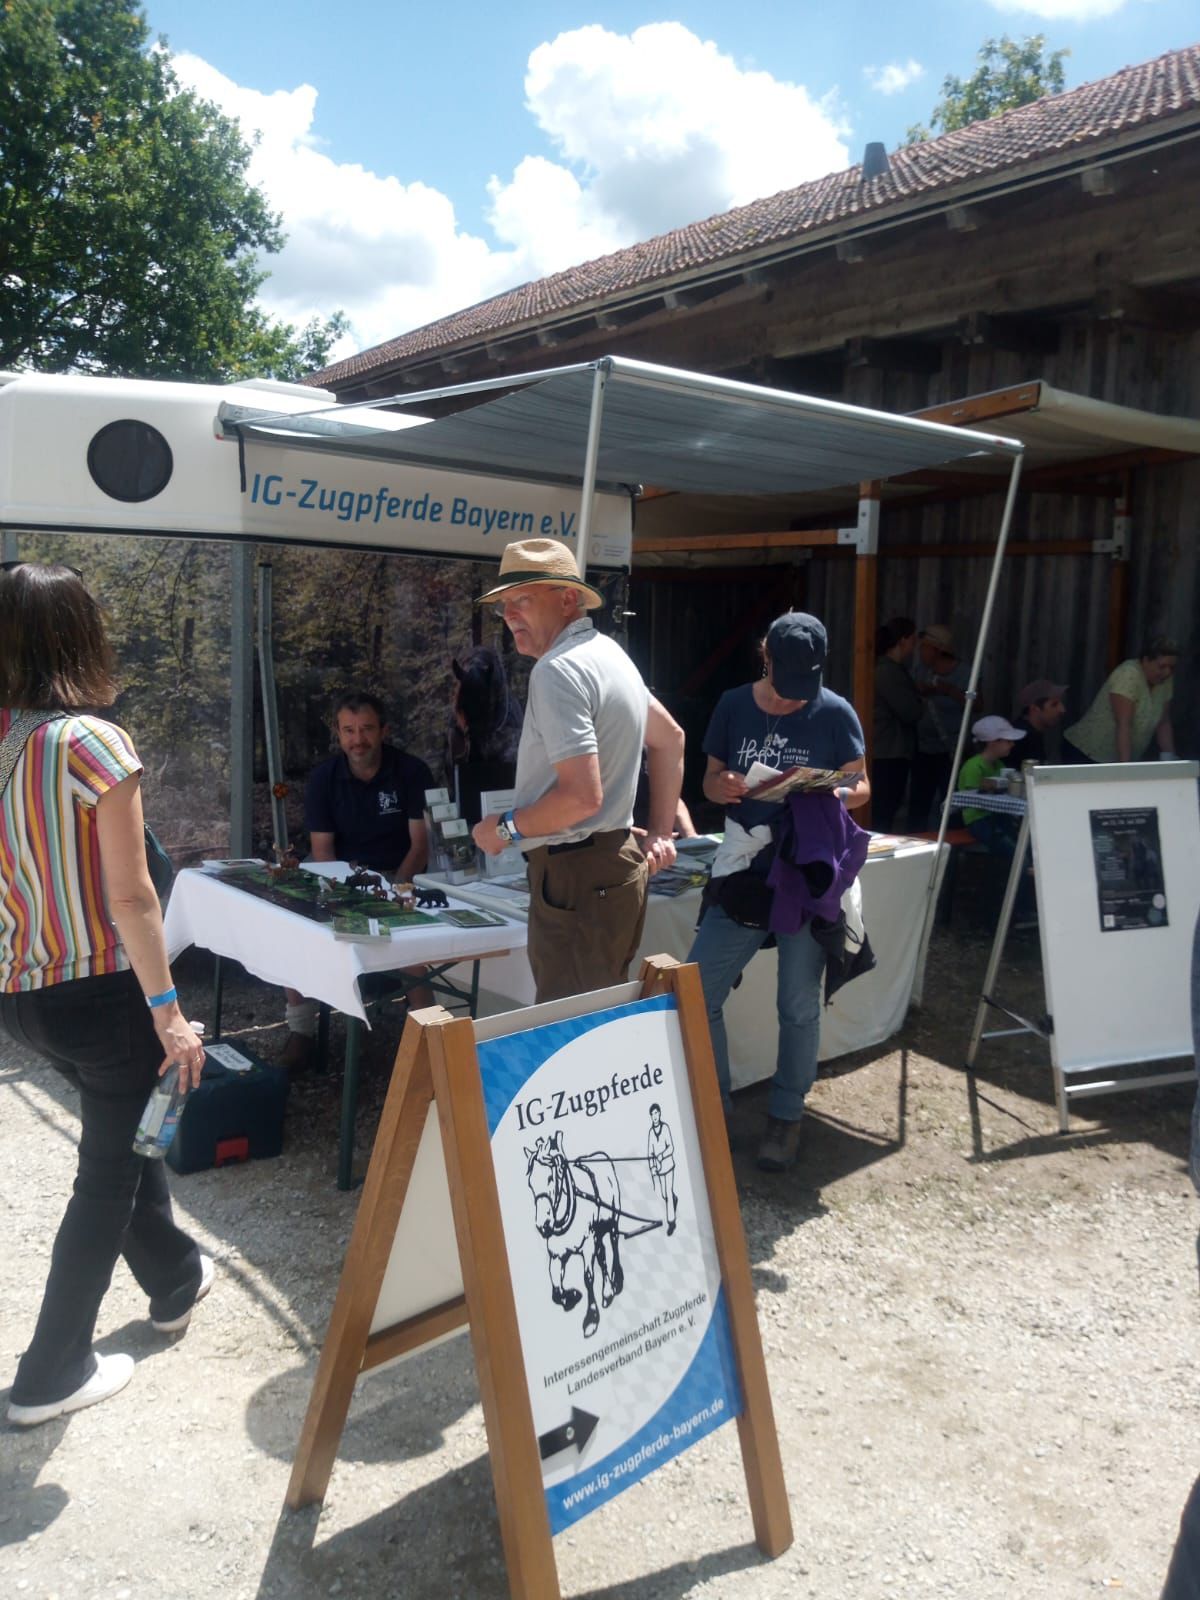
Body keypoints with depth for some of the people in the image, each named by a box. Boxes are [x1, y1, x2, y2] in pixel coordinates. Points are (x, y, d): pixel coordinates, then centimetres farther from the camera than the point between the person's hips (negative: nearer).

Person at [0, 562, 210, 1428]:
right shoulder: (94, 741, -18)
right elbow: (130, 897, -19)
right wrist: (169, 1011, -13)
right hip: (99, 992, -7)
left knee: (124, 1131, 26)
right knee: (109, 1169, 12)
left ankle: (176, 1280, 45)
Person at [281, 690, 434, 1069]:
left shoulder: (412, 772, -5)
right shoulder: (323, 778, 1)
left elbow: (420, 844, -7)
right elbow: (322, 849, -1)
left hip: (399, 877, -3)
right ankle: (300, 1031, -7)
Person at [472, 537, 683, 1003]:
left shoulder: (558, 669, -17)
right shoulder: (606, 651, 14)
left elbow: (582, 796, -25)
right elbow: (669, 738, 24)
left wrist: (504, 828, -9)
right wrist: (660, 833, 21)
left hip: (578, 876, -10)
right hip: (615, 864, 10)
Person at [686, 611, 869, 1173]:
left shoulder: (835, 713, -2)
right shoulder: (733, 705, 5)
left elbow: (861, 787, 2)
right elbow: (711, 777, 12)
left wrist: (836, 794, -21)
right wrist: (720, 786, -12)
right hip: (743, 869, 3)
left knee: (798, 1005, 6)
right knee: (696, 994, -1)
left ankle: (786, 1116, 26)